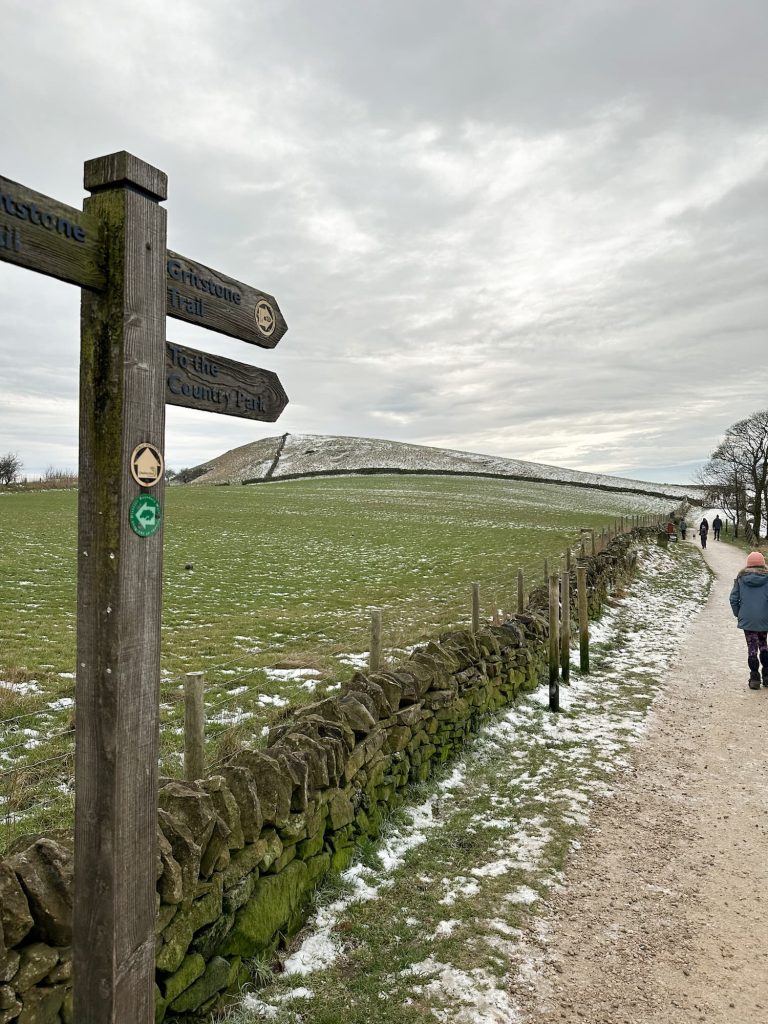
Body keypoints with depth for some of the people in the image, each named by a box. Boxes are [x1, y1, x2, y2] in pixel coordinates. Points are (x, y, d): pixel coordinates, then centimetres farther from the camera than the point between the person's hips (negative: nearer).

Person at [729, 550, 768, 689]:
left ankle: (754, 678, 5)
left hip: (747, 619, 0)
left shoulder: (741, 578, 0)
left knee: (752, 647, 6)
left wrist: (738, 614, 12)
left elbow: (734, 599, 0)